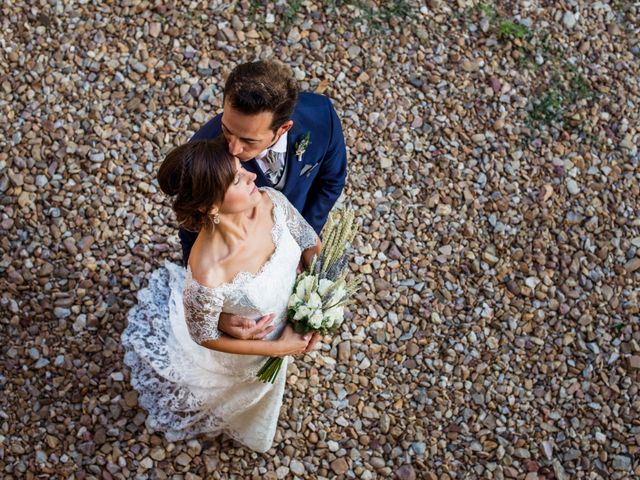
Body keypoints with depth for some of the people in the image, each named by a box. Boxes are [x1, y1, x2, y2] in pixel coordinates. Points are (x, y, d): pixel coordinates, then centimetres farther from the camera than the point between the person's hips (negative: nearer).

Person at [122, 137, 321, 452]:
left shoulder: (270, 201, -34)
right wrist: (277, 348, -19)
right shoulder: (208, 275, -48)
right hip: (233, 353, -5)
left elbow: (312, 247, -13)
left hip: (280, 328, 5)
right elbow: (205, 336, -26)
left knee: (259, 388, 40)